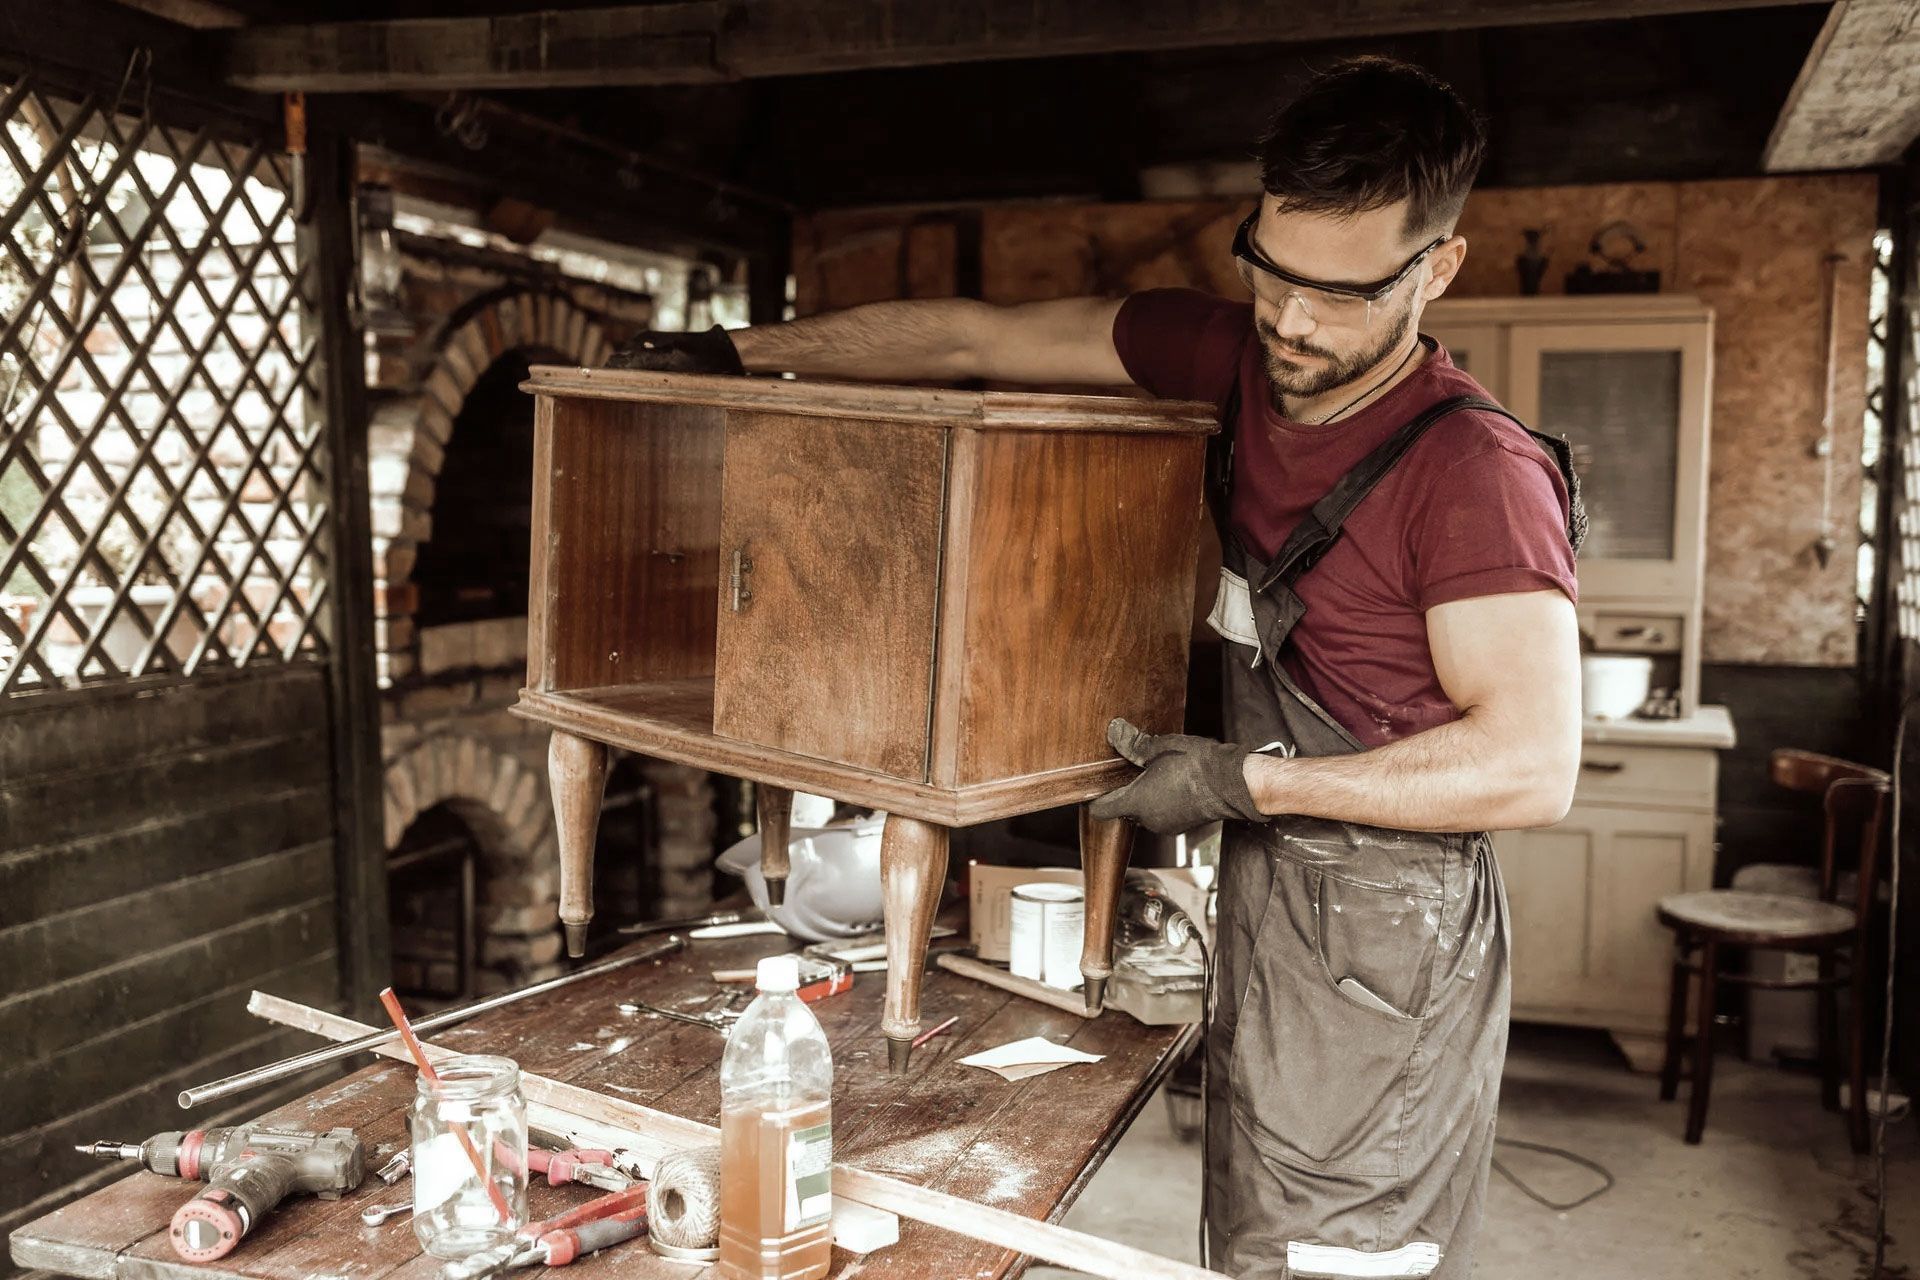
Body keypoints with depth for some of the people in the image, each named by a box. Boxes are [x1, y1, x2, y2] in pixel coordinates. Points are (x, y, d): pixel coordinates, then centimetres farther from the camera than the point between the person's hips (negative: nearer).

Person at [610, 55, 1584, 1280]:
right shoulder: (1236, 355, 1)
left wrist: (1249, 781, -21)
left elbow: (1534, 765, -23)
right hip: (1272, 906, 7)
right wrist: (744, 349, 9)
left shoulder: (1474, 468, -19)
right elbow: (976, 338, 6)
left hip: (1383, 946, -7)